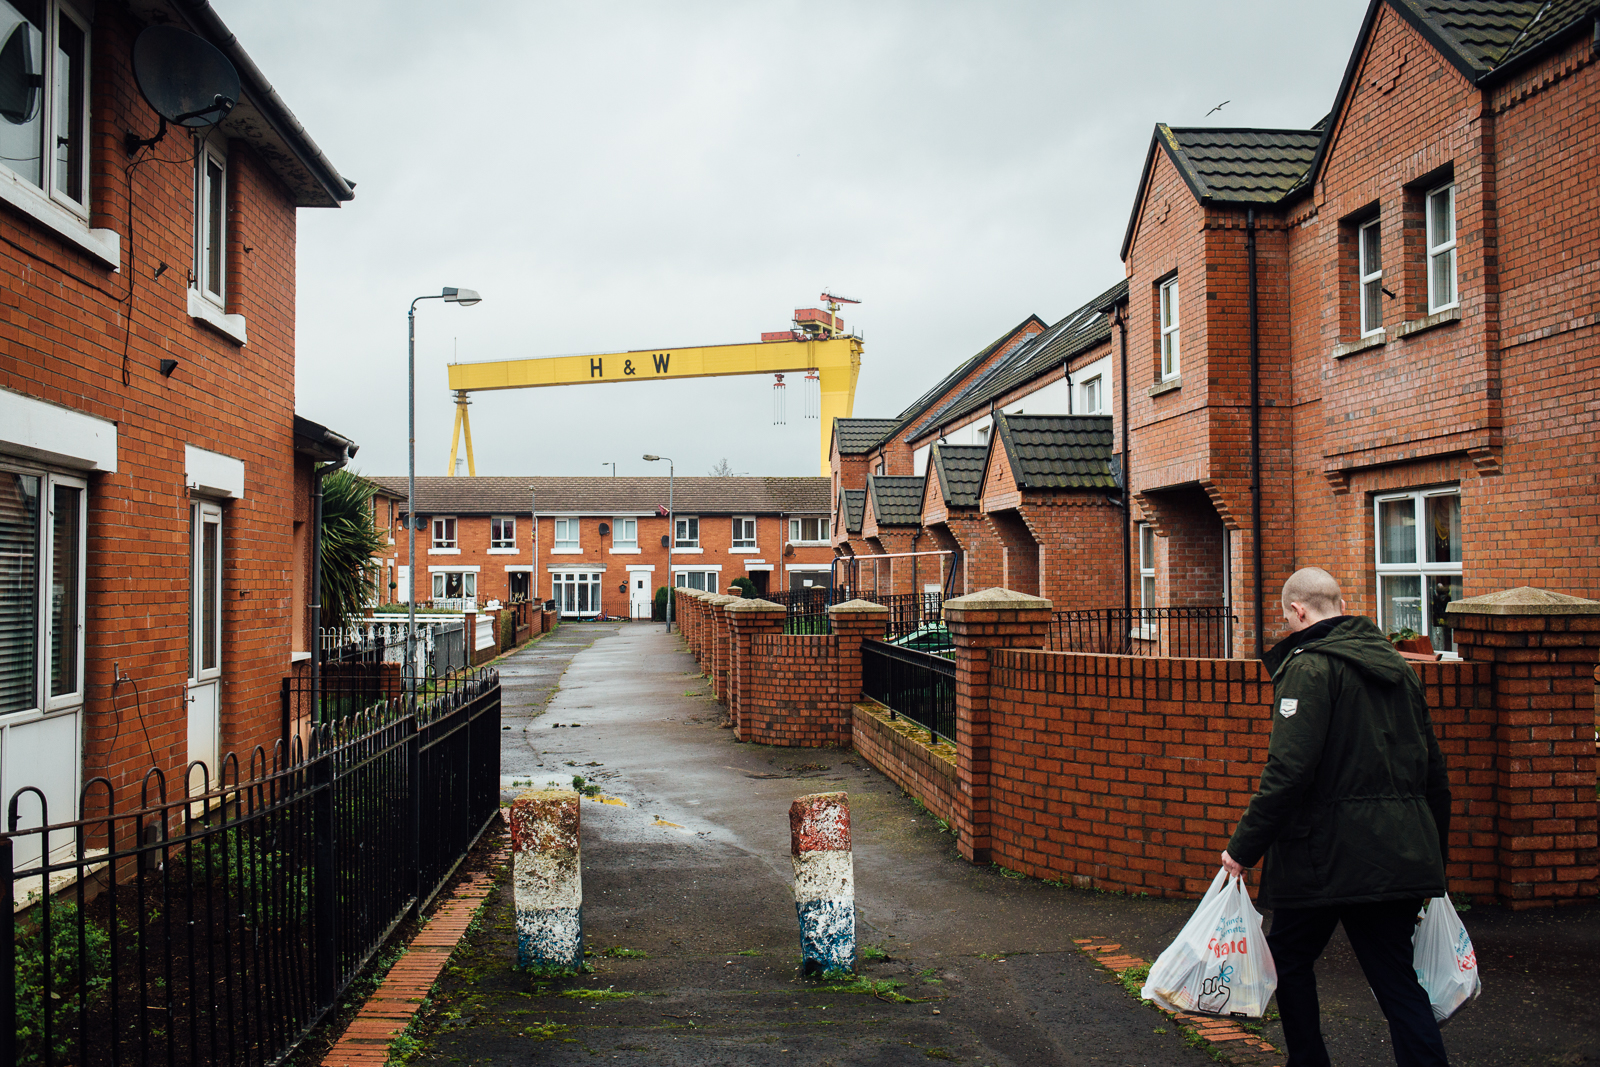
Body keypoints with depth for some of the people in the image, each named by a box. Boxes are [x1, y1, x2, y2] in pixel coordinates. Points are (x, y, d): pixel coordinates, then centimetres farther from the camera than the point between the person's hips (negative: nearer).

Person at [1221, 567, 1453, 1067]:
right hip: (1402, 854, 7)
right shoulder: (1396, 666, 13)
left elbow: (1289, 770, -22)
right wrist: (1433, 853, 27)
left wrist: (1243, 848, -16)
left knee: (1289, 957, 14)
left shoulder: (1309, 666, -12)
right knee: (1397, 979, 9)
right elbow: (1433, 770, 18)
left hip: (1331, 853, -7)